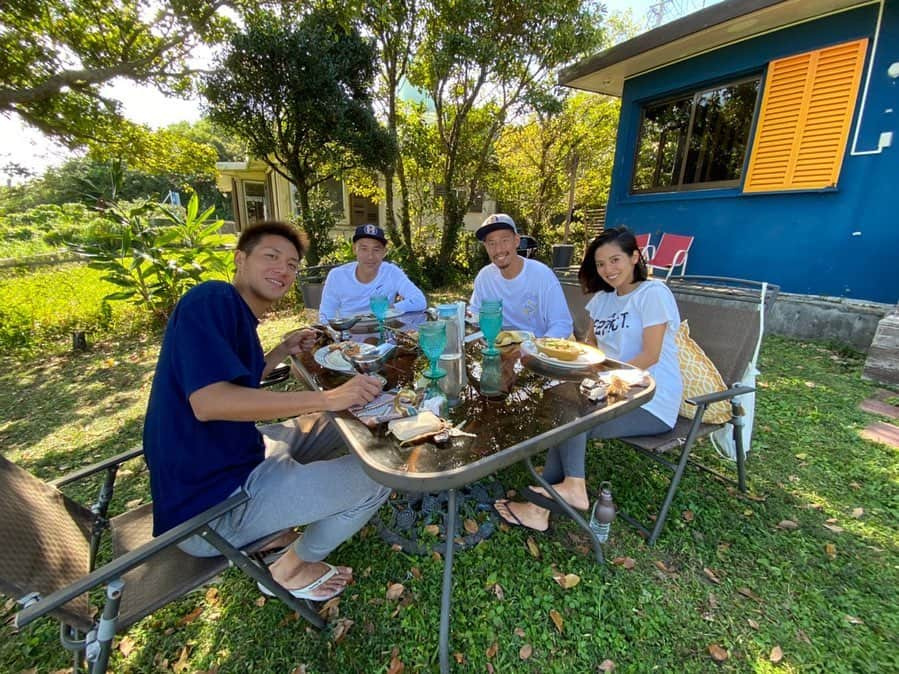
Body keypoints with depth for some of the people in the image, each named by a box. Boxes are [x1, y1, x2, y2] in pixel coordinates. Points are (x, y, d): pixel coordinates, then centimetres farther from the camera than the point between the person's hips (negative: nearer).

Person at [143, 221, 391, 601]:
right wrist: (328, 397, -34)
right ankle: (291, 568, 12)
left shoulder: (238, 313, 11)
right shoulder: (211, 299, -18)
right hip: (209, 503, -10)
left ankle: (280, 531, 19)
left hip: (230, 460, 10)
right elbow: (209, 401, -32)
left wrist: (282, 351, 9)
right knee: (377, 477, -11)